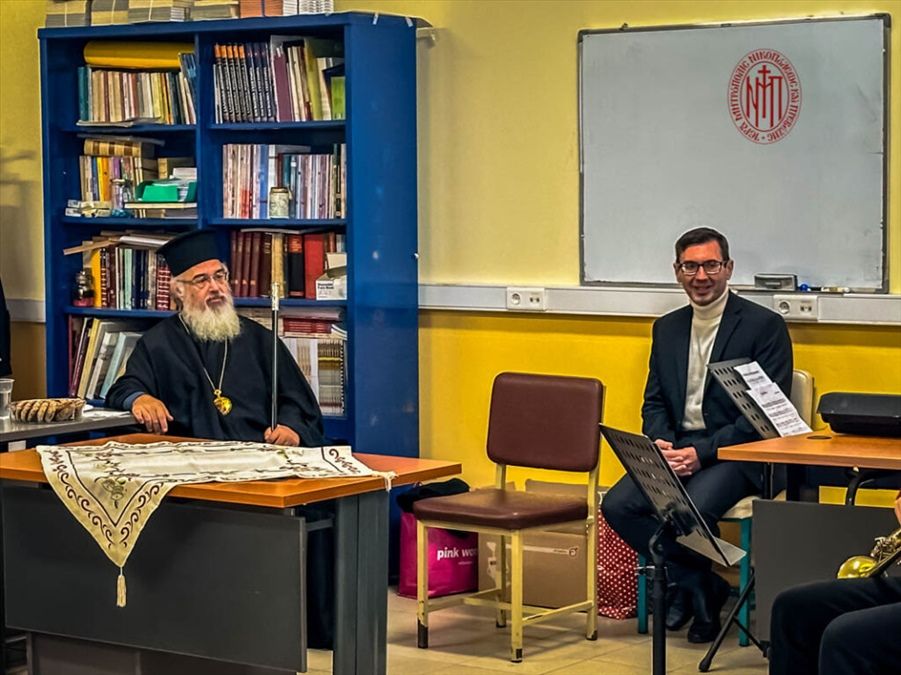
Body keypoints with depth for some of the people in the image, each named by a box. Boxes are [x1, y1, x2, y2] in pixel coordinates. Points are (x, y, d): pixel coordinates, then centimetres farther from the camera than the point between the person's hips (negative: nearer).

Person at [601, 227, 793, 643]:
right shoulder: (667, 328, 15)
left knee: (691, 510, -33)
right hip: (676, 448, 6)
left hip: (735, 452, -6)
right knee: (617, 505, -19)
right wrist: (661, 444, -9)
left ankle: (689, 586, 1)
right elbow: (654, 402, 16)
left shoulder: (764, 326, -4)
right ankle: (699, 586, -3)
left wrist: (702, 452, -20)